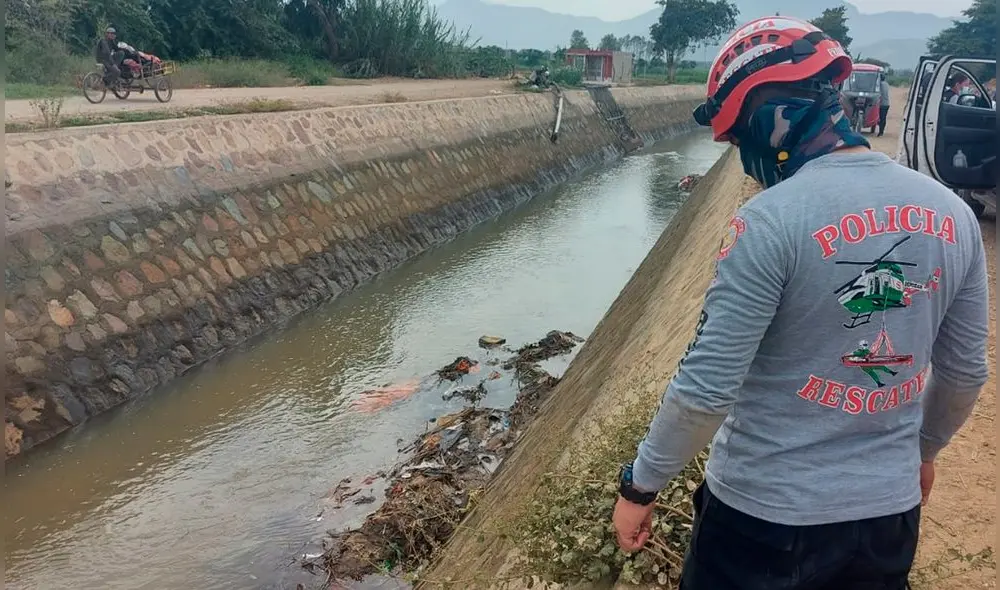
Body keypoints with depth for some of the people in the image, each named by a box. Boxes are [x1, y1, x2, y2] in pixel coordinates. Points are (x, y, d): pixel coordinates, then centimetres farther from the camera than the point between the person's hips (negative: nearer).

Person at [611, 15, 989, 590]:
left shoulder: (772, 219, -23)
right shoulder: (953, 213, -3)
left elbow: (707, 387, -21)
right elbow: (965, 372, 7)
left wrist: (640, 485, -7)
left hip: (769, 510, -5)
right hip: (891, 509, 6)